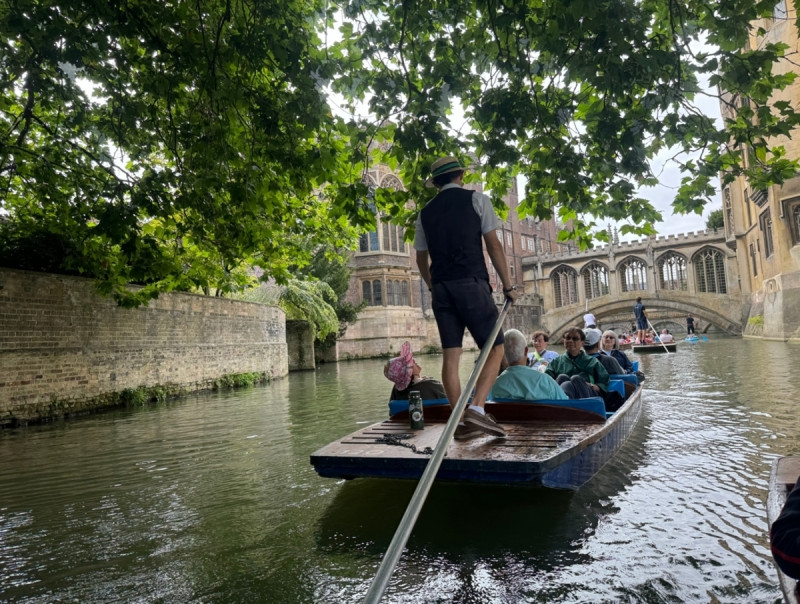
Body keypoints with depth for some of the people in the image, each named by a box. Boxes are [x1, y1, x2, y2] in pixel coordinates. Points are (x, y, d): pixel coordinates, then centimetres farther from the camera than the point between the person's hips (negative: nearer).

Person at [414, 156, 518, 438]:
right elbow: (493, 245, -1)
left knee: (451, 355, 4)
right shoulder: (476, 199, 5)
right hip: (471, 283, -4)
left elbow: (422, 259, 18)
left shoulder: (425, 212, 16)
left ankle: (459, 418, 6)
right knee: (495, 348, 1)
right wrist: (508, 284, 4)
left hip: (441, 288, 5)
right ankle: (477, 408, -15)